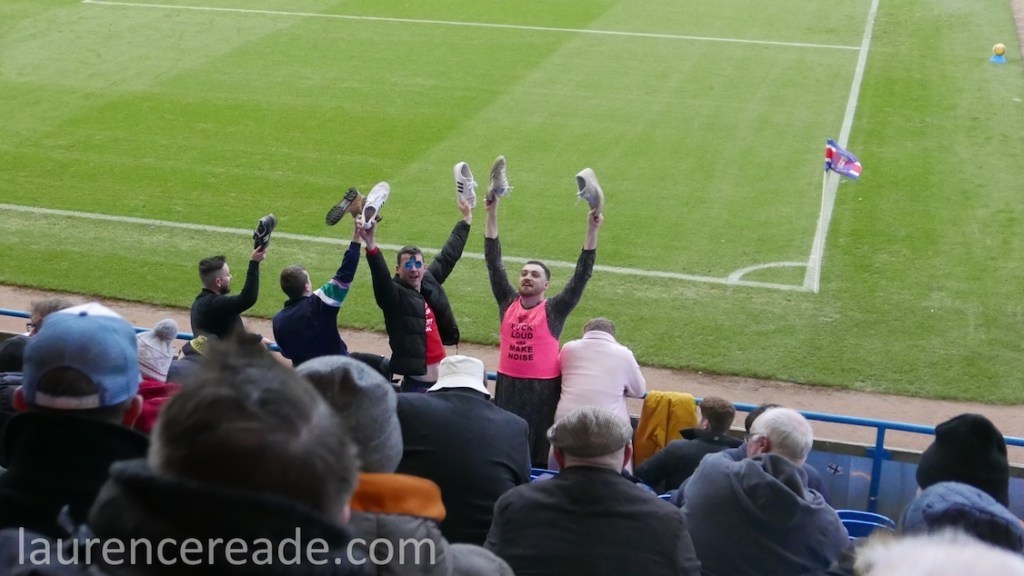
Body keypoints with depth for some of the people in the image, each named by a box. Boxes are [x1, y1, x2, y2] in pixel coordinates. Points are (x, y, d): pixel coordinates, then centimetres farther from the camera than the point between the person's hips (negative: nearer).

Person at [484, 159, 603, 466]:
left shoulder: (554, 310, -2)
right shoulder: (508, 301, 6)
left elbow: (582, 275, -7)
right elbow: (494, 261, 6)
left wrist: (592, 229, -14)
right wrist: (492, 212, 2)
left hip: (543, 389, -3)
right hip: (508, 386, 3)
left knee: (538, 457, 1)